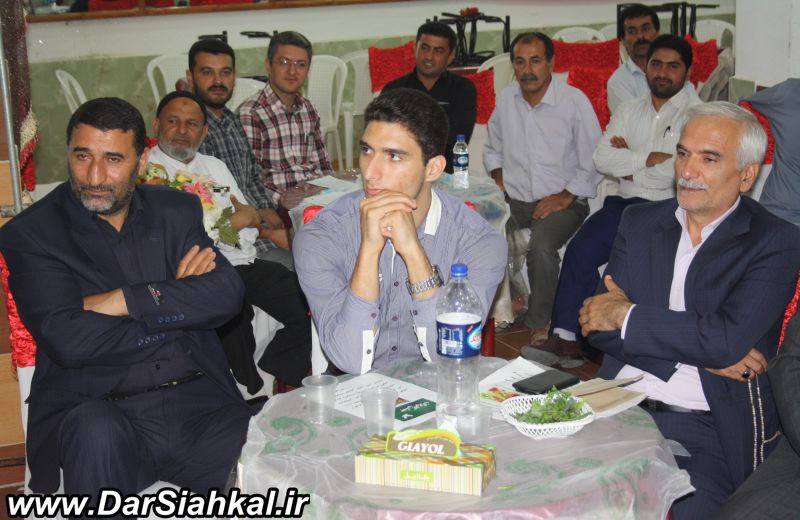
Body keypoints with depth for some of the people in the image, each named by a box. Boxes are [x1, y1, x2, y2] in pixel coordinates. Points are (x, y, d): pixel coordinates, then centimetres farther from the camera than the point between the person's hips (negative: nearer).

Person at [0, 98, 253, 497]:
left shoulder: (177, 211, 12)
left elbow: (227, 294, -4)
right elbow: (67, 339, -13)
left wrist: (122, 301, -11)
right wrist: (176, 304, -4)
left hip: (197, 404, 2)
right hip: (99, 410, -2)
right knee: (97, 431, -36)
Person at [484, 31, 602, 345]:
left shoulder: (574, 101, -6)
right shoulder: (506, 99, 8)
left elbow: (593, 163, -3)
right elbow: (493, 149, 24)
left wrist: (564, 198, -11)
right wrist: (499, 181, 8)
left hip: (562, 202, -4)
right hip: (513, 199, 4)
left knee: (541, 248, -33)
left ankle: (540, 324, -11)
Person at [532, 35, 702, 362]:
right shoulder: (629, 111, 17)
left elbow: (683, 173, -15)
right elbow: (602, 159, 3)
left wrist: (630, 168, -2)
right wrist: (649, 158, -9)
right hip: (625, 204, 5)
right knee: (579, 250, -18)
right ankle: (565, 336, -15)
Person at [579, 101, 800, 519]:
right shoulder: (640, 222, 13)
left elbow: (728, 338, -15)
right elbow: (596, 323, 3)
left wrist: (627, 315, -7)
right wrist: (702, 353, -7)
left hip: (708, 427, -3)